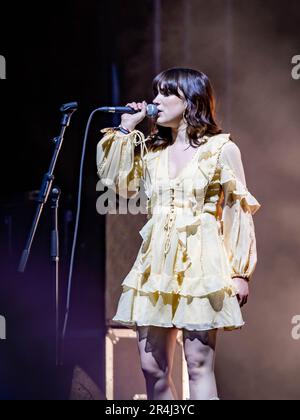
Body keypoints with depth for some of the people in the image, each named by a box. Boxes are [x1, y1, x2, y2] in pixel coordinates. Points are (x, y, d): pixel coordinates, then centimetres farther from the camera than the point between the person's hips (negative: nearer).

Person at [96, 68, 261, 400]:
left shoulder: (221, 149, 2)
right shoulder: (151, 149, 17)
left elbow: (239, 212, 1)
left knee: (199, 366, -10)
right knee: (152, 368, 2)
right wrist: (125, 130, 12)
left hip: (199, 264, -5)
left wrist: (241, 273, -5)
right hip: (156, 265, 5)